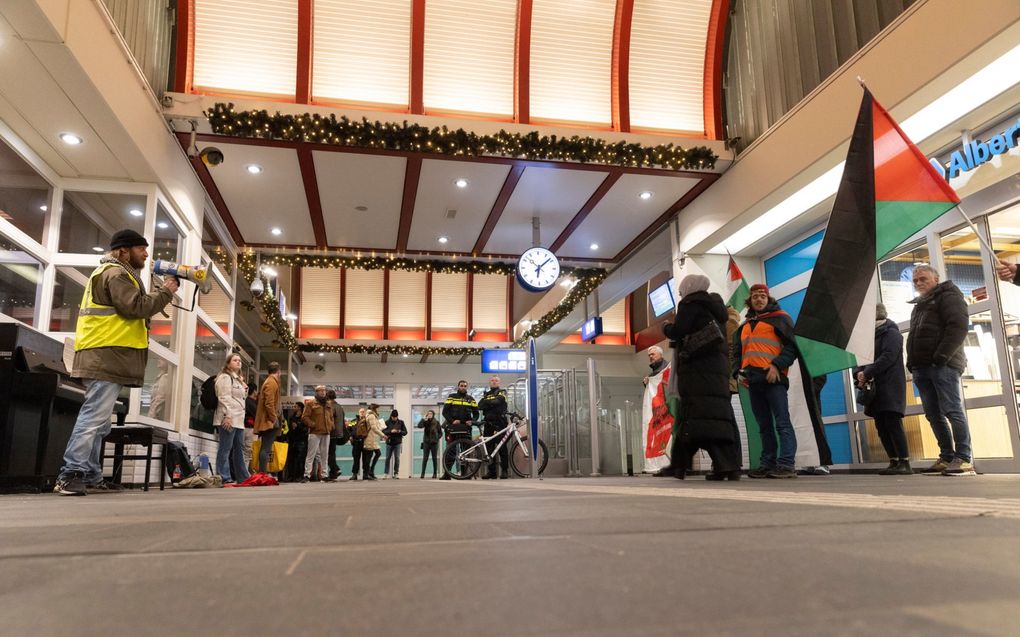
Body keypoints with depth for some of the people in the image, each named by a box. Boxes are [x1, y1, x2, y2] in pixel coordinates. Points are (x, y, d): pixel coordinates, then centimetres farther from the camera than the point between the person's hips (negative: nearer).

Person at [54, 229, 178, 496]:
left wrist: (159, 294, 12)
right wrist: (165, 292, -8)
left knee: (97, 420, 10)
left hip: (105, 357, 11)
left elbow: (131, 308, 22)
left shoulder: (113, 272, 28)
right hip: (107, 355, -11)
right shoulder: (116, 273, -7)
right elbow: (135, 307, -18)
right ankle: (71, 474, -16)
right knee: (95, 417, -14)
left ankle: (90, 476, 13)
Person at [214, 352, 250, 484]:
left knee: (239, 448, 12)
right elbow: (224, 397, -15)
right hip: (228, 418, -10)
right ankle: (224, 478, -10)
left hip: (238, 419, 10)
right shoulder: (225, 377, -5)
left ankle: (242, 477, 18)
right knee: (225, 448, -9)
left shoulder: (238, 379, 26)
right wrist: (227, 415, -22)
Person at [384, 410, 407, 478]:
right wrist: (391, 431, -21)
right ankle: (386, 474, 14)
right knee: (387, 458, 4)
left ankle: (396, 474, 4)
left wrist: (400, 431, -15)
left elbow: (405, 432, 4)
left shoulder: (401, 422, 3)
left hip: (397, 443, 0)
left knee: (397, 458, -2)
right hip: (389, 443, 0)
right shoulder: (387, 422, 0)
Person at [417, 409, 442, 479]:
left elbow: (440, 432, 10)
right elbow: (419, 426, -17)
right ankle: (422, 474, -4)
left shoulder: (436, 422, 3)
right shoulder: (425, 422, 2)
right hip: (426, 442, 0)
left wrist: (437, 438, -5)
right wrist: (424, 418, -19)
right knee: (425, 458, -4)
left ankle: (434, 474, 12)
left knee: (434, 458, 5)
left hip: (434, 443, 0)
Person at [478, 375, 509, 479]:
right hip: (488, 423, 5)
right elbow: (480, 405, 4)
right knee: (489, 447, 3)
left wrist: (486, 402, -2)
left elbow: (497, 401, -13)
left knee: (502, 447, -8)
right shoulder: (486, 394, 22)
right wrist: (491, 403, -10)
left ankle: (504, 470, -4)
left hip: (500, 423, -4)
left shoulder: (502, 392, 9)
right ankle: (491, 471, 7)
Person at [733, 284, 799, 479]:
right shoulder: (745, 325, 23)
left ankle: (786, 464, -13)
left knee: (782, 423, -9)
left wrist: (777, 365, -15)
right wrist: (738, 371, 8)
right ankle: (768, 464, 10)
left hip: (773, 378, -6)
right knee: (764, 426, 8)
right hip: (753, 381, 6)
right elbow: (737, 352, 26)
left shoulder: (779, 318, 6)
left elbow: (792, 345, -3)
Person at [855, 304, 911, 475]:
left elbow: (888, 357, -16)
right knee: (882, 427, 5)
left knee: (892, 424, -13)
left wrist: (866, 374, -17)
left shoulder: (891, 333, -2)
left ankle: (904, 463, -12)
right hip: (875, 389, 8)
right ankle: (894, 462, 9)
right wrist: (858, 373, -5)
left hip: (890, 387, -8)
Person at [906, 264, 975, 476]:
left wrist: (942, 356, -18)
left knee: (953, 411, -10)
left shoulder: (948, 296, 4)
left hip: (942, 365, -8)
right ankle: (947, 458, 6)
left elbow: (958, 326, -10)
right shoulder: (919, 305, 28)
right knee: (933, 415, 3)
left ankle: (964, 459, -10)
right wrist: (912, 362, 13)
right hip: (921, 369, 8)